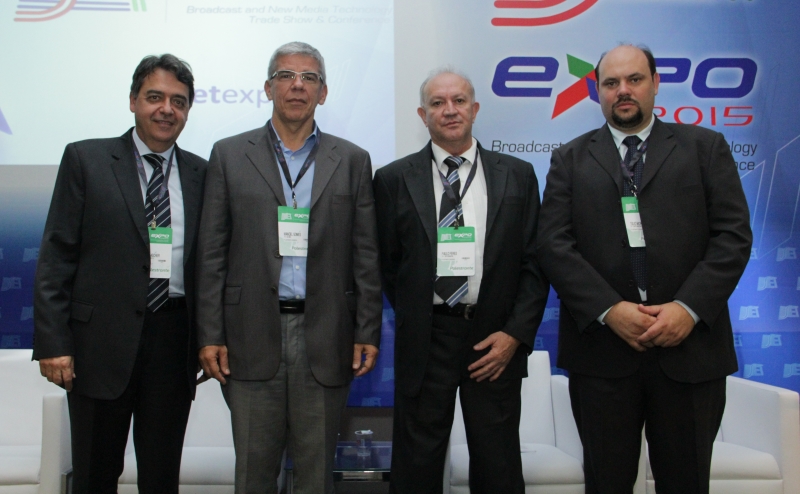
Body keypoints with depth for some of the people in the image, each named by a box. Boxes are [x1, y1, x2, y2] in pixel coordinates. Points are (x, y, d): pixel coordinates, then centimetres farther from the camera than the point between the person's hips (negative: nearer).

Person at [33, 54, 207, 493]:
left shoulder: (201, 173, 8)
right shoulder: (85, 160, 2)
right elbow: (56, 257, -2)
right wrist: (52, 342, -8)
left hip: (174, 341, 2)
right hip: (103, 338, -2)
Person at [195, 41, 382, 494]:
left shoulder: (352, 161, 6)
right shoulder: (230, 155, 6)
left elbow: (366, 254, 4)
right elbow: (212, 253, 3)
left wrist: (368, 333, -1)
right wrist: (210, 335, -2)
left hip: (324, 338, 0)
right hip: (252, 336, 0)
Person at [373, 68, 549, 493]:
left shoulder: (517, 176, 4)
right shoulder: (394, 179, 2)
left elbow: (534, 262, 2)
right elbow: (387, 264, 7)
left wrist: (515, 333, -6)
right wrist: (414, 319, 5)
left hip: (496, 340, 1)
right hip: (423, 342, 0)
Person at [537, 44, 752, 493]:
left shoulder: (705, 147, 9)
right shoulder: (570, 160, 9)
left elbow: (734, 234, 0)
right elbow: (554, 244, -1)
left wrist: (690, 308, -12)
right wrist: (608, 309, -13)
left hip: (690, 344, 0)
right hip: (601, 345, 0)